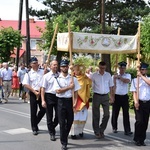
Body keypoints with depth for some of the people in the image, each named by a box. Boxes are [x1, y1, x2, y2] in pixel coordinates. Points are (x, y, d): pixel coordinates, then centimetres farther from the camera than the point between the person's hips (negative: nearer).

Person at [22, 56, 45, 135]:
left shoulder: (42, 72, 4)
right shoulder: (28, 73, -1)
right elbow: (25, 84, -8)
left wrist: (40, 90, -9)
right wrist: (35, 92, -13)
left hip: (41, 92, 2)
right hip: (33, 93, -2)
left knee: (43, 110, 4)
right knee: (33, 111, 2)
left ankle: (36, 123, 28)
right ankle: (34, 128, 13)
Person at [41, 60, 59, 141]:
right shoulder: (46, 76, -3)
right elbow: (43, 89, -4)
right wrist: (43, 100, -9)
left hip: (58, 96, 2)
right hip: (49, 96, -2)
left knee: (58, 116, 6)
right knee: (49, 117, 6)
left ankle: (52, 127, 33)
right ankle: (52, 133, 20)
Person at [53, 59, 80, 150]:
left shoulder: (73, 78, 4)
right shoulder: (57, 79, 0)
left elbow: (75, 91, 2)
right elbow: (58, 91, -11)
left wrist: (75, 102, -9)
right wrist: (69, 87, -11)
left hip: (70, 101, 2)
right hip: (61, 101, -2)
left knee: (70, 121, 11)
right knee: (62, 122, 1)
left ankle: (64, 138, 35)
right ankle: (64, 143, 9)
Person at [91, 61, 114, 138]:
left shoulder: (108, 75, 7)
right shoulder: (94, 75, -2)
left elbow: (111, 86, 13)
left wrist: (111, 96, 9)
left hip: (105, 96, 2)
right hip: (97, 96, -2)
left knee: (107, 114, 0)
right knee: (96, 115, 4)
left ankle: (101, 130, 17)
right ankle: (97, 132, 16)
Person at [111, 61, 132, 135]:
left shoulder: (128, 75, 5)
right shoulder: (114, 76, 4)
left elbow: (127, 81, -17)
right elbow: (112, 86, 0)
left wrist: (119, 77, -18)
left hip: (124, 97, 0)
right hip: (116, 96, 0)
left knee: (126, 114, -3)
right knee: (115, 113, 9)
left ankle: (127, 130, -3)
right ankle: (114, 128, 27)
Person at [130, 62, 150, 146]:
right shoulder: (135, 80, 6)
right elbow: (134, 92, -2)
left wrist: (141, 76, -14)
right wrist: (136, 102, -16)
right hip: (139, 103, -2)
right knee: (139, 121, -10)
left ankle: (142, 139, 17)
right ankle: (137, 139, 4)